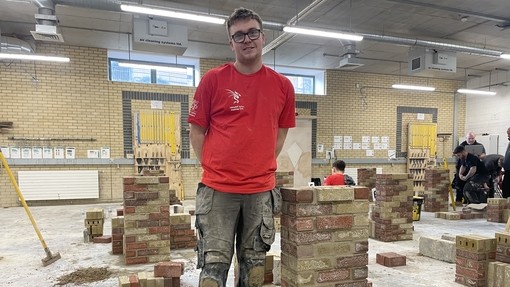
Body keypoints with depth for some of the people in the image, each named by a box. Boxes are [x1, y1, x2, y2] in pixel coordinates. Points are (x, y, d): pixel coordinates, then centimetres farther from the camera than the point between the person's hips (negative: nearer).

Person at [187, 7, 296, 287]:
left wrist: (262, 167, 9)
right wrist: (213, 168, -1)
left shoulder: (283, 86, 5)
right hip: (218, 189, -2)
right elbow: (196, 131, 3)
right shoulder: (213, 79, -2)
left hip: (261, 190, 3)